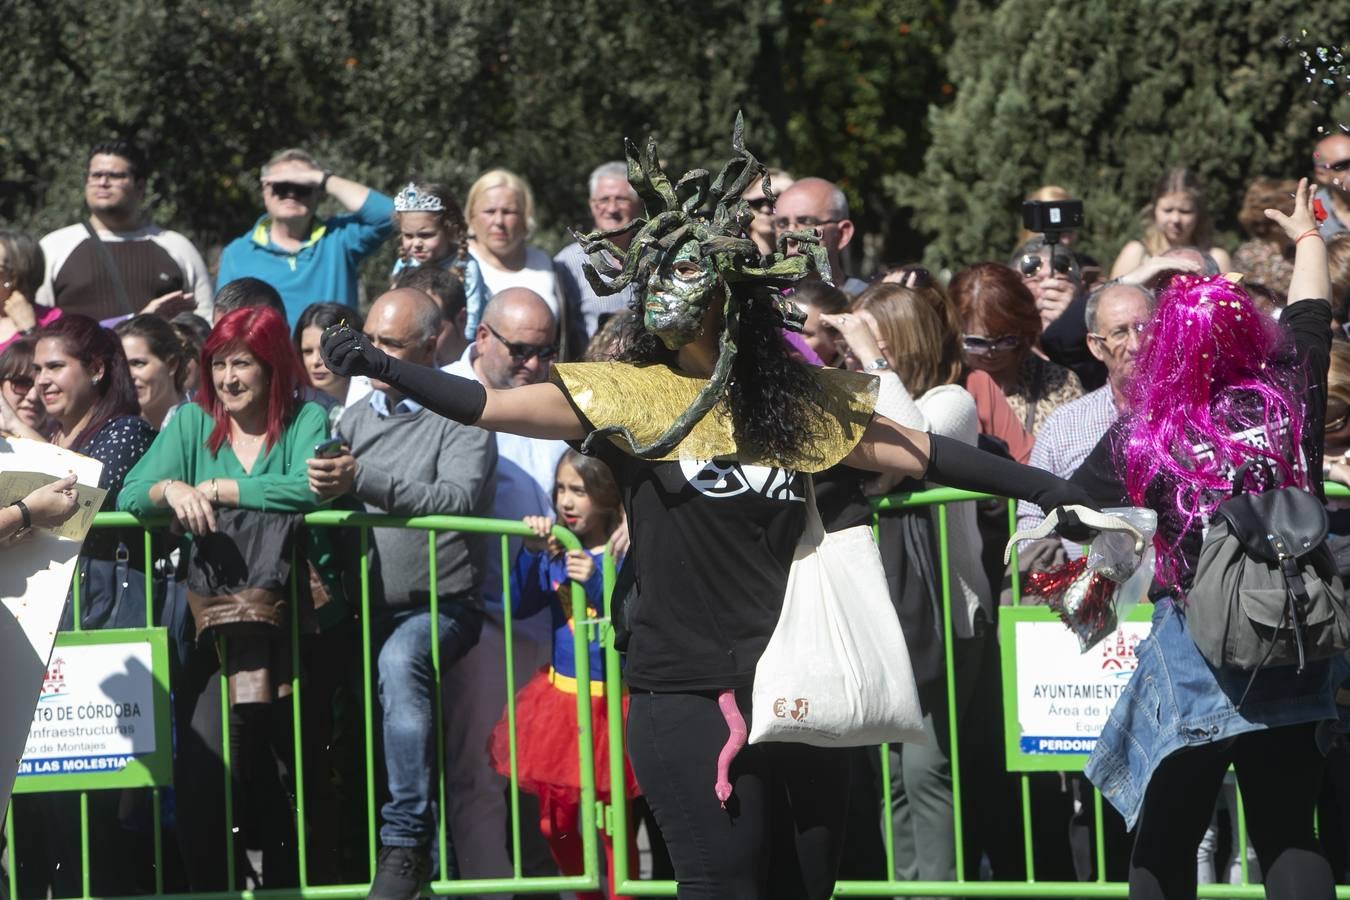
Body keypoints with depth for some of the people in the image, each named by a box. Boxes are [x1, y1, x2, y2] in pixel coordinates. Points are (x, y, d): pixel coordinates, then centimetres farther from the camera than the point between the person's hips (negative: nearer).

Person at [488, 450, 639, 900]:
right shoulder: (555, 551, 1)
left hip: (609, 699, -5)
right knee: (555, 821, 12)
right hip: (560, 694, 5)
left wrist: (596, 581, -33)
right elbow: (519, 606, -6)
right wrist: (531, 553, -19)